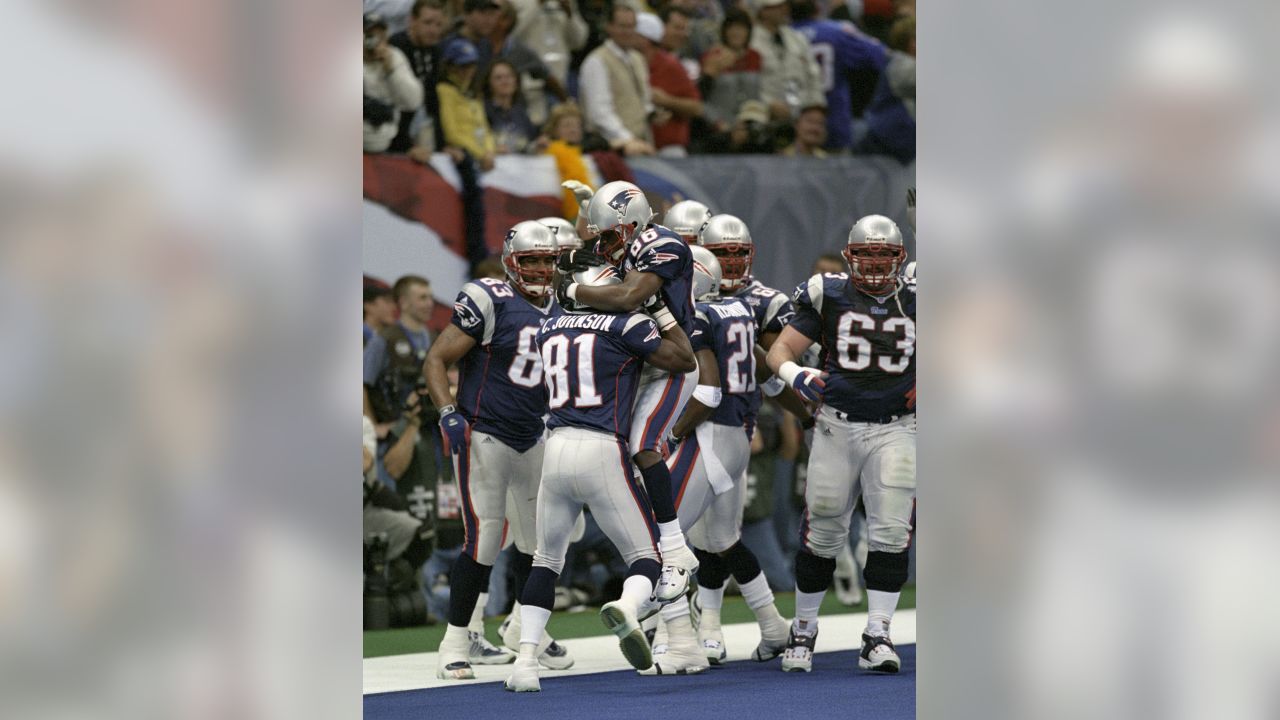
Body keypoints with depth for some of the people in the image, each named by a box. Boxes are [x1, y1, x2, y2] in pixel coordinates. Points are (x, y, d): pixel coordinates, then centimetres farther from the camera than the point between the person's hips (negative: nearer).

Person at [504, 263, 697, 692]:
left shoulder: (550, 329, 13)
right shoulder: (626, 325, -1)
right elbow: (683, 360, 4)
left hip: (557, 448, 4)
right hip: (603, 451, -4)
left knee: (546, 559, 18)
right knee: (646, 555, 3)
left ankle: (526, 661, 4)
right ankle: (628, 608, -32)